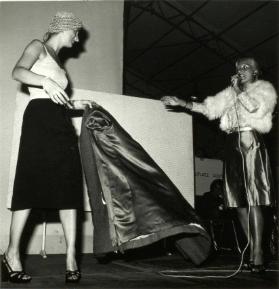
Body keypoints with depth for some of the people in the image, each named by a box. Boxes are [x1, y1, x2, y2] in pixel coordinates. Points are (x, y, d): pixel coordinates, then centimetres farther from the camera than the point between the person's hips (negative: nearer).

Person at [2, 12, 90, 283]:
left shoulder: (57, 60, 28)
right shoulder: (38, 46, 7)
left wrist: (76, 104, 22)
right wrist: (46, 82, -29)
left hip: (61, 123, 8)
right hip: (40, 118, -7)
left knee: (68, 186, -2)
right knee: (31, 184, -9)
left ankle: (71, 255, -3)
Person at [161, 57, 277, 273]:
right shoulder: (229, 93, 23)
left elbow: (256, 108, -11)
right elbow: (208, 108, 13)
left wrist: (239, 90, 0)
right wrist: (180, 102, 4)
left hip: (252, 143, -5)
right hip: (233, 144, 5)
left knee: (253, 200, -13)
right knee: (239, 201, 1)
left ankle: (257, 252, -11)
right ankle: (253, 249, 7)